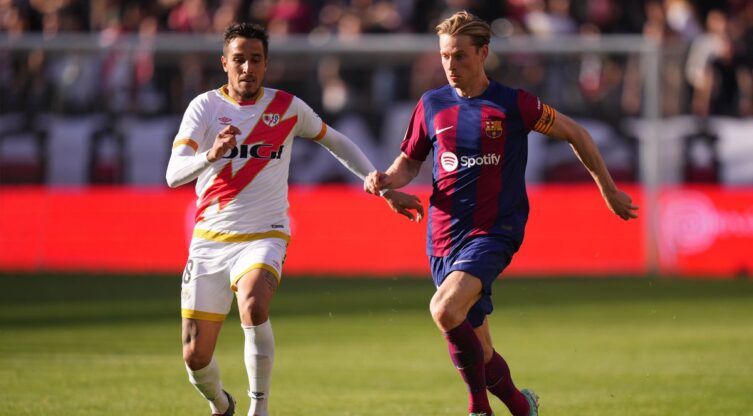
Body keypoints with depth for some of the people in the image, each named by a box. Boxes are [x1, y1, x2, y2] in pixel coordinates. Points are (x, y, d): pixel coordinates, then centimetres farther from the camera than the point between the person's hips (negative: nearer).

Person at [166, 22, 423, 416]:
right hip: (209, 239, 1)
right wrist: (211, 155, -35)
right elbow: (173, 175, -15)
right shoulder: (204, 107, -3)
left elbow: (336, 142, 20)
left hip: (263, 237, -1)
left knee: (254, 306, -34)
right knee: (195, 356, -1)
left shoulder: (287, 107, 2)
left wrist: (386, 190, 17)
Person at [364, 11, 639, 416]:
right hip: (443, 237, 5)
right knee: (477, 348, 8)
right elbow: (409, 163, 19)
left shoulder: (513, 104, -4)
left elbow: (575, 133, 7)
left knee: (445, 310, -30)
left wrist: (609, 189, 12)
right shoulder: (431, 105, 6)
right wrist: (385, 180, -4)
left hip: (493, 234, -5)